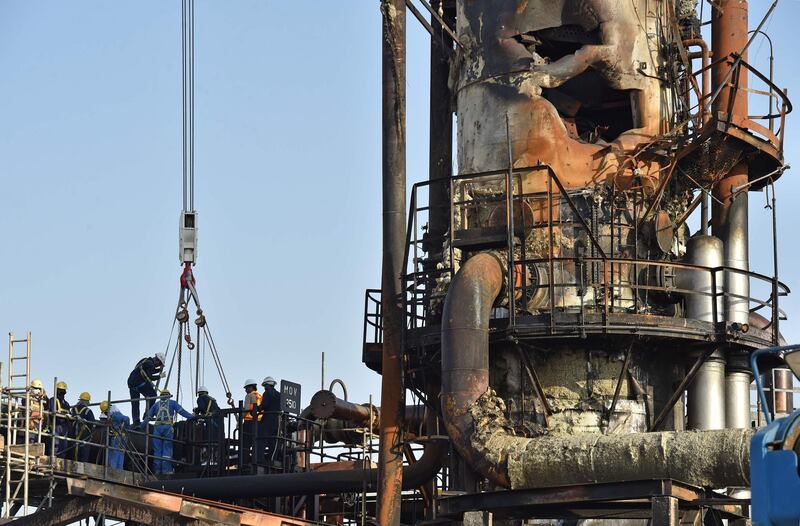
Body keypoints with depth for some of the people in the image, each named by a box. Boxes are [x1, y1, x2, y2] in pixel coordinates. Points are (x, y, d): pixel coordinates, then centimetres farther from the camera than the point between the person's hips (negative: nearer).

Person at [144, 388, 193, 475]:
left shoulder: (156, 404, 21)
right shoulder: (172, 403, 14)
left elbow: (149, 417, 23)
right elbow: (182, 411, 4)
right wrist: (192, 416, 5)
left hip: (157, 427, 2)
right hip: (168, 426, -2)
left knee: (157, 449, 3)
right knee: (167, 448, -4)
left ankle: (157, 470, -1)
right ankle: (166, 469, -14)